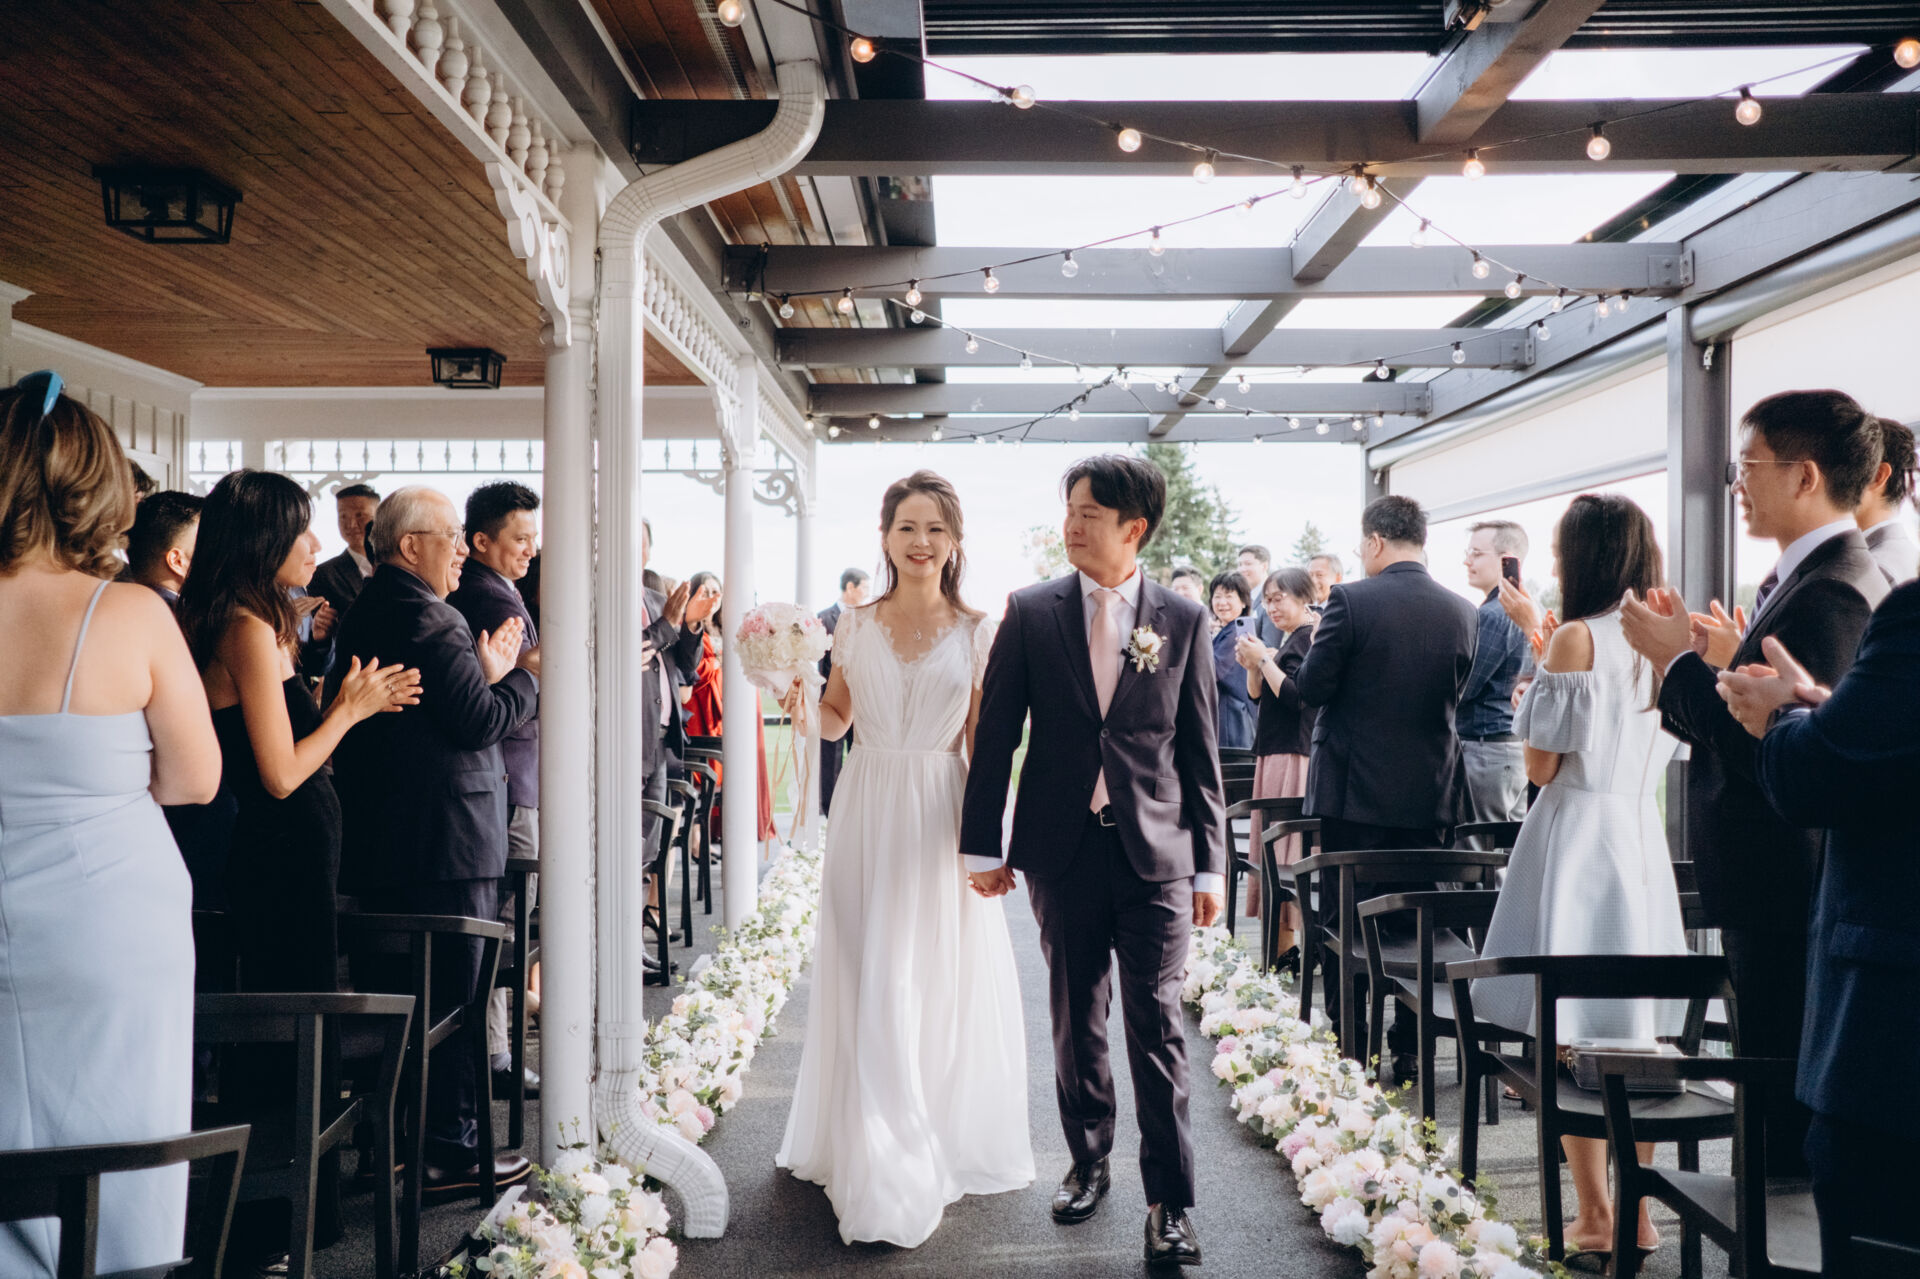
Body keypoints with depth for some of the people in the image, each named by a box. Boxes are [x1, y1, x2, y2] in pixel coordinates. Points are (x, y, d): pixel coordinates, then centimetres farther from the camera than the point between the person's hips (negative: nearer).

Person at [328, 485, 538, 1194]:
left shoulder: (363, 614, 13)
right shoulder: (429, 619, -18)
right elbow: (479, 722, -22)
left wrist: (485, 672, 9)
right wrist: (527, 673, -8)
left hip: (375, 843, 10)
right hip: (443, 843, -10)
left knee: (394, 990, 18)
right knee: (450, 998, 0)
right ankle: (449, 1147, 9)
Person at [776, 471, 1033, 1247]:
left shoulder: (976, 632, 0)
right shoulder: (856, 625, 5)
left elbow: (982, 743, -1)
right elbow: (836, 720, 13)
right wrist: (802, 696, -7)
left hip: (940, 815, -1)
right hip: (868, 811, 2)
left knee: (941, 987, 4)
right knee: (872, 988, 4)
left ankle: (942, 1144, 22)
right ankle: (882, 1168, 18)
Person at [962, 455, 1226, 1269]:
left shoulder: (1183, 620, 1)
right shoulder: (1030, 613, 2)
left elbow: (1200, 751, 3)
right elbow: (995, 735, 3)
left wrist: (1210, 864, 2)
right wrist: (982, 846, 1)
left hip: (1156, 851, -1)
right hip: (1063, 849, 1)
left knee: (1157, 1026, -1)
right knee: (1077, 1020, 13)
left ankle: (1169, 1201, 9)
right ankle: (1088, 1162, 32)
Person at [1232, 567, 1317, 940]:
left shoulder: (1307, 638, -10)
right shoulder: (1287, 639, 17)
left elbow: (1295, 696, -22)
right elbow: (1259, 696, 18)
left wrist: (1264, 659, -16)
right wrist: (1252, 666, 1)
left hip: (1294, 756, -10)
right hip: (1274, 753, 10)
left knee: (1287, 849, -9)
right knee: (1273, 847, 9)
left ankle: (1286, 949, -6)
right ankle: (1282, 945, 13)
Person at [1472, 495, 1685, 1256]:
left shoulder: (1577, 637, -12)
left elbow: (1542, 765, -12)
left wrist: (1533, 679, 4)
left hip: (1577, 831, -7)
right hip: (1642, 833, 7)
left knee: (1571, 1036, 0)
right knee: (1635, 1035, 12)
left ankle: (1596, 1216, 5)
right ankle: (1639, 1209, 19)